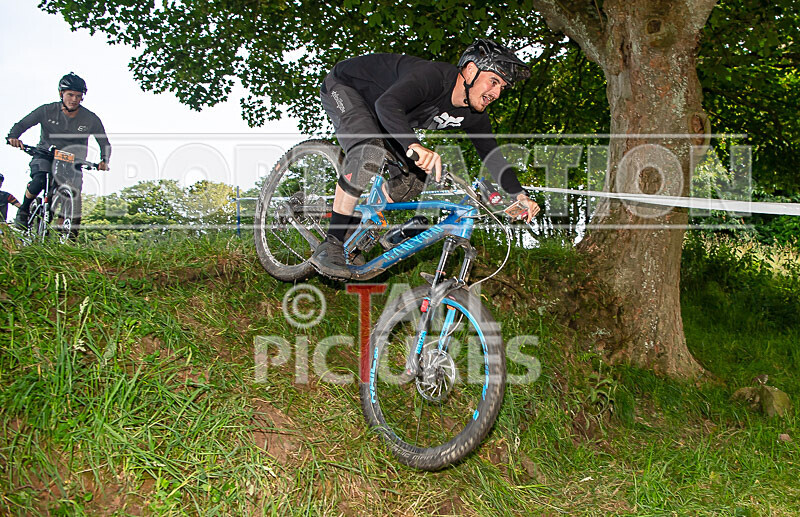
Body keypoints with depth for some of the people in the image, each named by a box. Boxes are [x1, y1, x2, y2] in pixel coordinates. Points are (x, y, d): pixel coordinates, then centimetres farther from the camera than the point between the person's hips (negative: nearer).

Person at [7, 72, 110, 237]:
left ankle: (72, 237, -7)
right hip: (45, 155, -1)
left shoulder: (91, 119, -9)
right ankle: (23, 211, -1)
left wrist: (104, 161, -23)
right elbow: (22, 124, -4)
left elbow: (105, 144, -3)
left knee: (74, 192, -19)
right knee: (39, 180, -30)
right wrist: (13, 136, -26)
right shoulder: (47, 111, -9)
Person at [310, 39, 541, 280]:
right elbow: (387, 104, -52)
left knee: (416, 175, -6)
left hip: (379, 114, 8)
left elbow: (491, 155, -3)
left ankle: (352, 230, 6)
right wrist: (414, 145, -68)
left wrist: (521, 195, -14)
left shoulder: (475, 116, -12)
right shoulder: (432, 75, -37)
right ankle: (330, 245, -27)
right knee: (369, 153, -33)